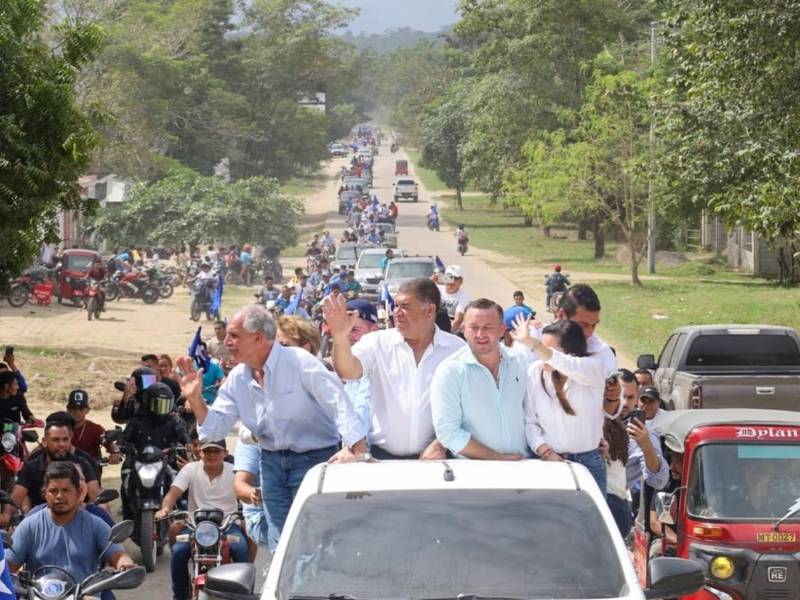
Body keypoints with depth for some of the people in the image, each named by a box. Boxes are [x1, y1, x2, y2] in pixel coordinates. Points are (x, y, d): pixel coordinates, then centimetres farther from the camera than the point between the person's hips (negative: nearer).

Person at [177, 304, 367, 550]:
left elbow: (339, 403, -23)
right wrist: (195, 399, -12)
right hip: (272, 462, 6)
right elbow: (215, 428, 6)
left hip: (314, 457, -6)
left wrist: (359, 452, -33)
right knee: (280, 544, 9)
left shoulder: (299, 362, -16)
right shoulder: (237, 378, 5)